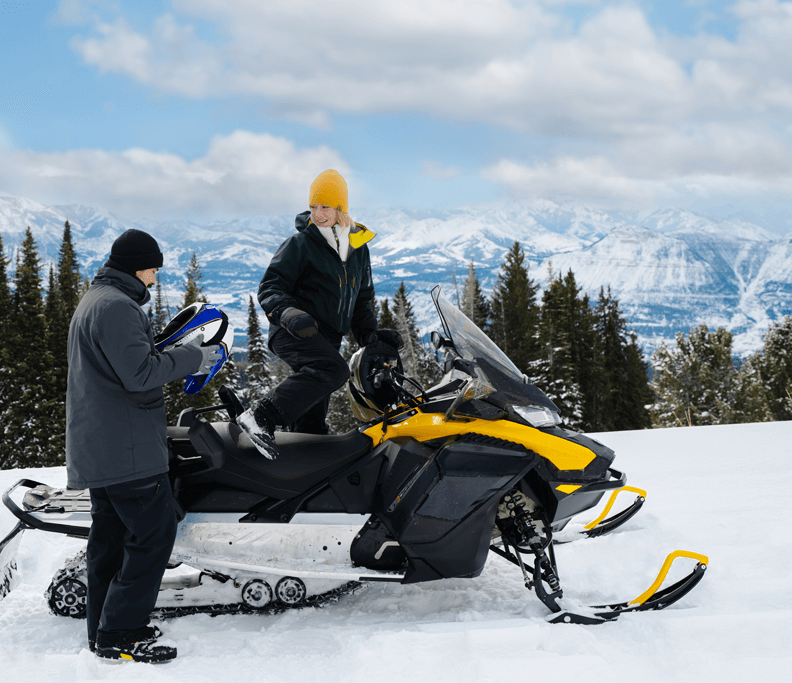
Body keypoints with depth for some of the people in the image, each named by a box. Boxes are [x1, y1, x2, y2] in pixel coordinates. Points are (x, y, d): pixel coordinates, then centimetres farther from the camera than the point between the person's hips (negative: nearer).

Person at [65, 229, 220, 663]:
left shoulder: (92, 302, 19)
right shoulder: (117, 306, -16)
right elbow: (139, 373, -22)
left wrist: (178, 358, 15)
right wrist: (191, 358, -12)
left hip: (97, 448, 11)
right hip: (127, 448, -11)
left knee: (110, 536, 14)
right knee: (153, 533, -8)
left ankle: (103, 628, 21)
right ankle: (119, 634, -6)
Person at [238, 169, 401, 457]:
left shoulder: (359, 248, 16)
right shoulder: (300, 244, -3)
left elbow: (362, 299, 25)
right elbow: (270, 288, -5)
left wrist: (368, 333, 9)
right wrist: (290, 314, -25)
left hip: (327, 341, 7)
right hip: (294, 333, -6)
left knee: (312, 424, 5)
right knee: (334, 370, -35)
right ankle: (261, 417, -38)